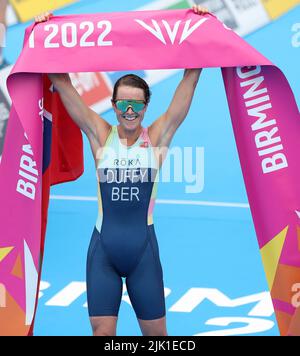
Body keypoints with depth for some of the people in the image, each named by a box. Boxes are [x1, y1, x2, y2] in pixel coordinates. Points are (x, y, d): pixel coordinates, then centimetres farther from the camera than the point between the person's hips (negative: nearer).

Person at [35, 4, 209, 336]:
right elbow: (63, 84, -1)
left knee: (156, 331, 12)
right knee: (101, 331, 4)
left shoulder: (157, 136, -2)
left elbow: (188, 81, -4)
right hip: (103, 246, 1)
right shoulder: (100, 135, 0)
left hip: (144, 247, 0)